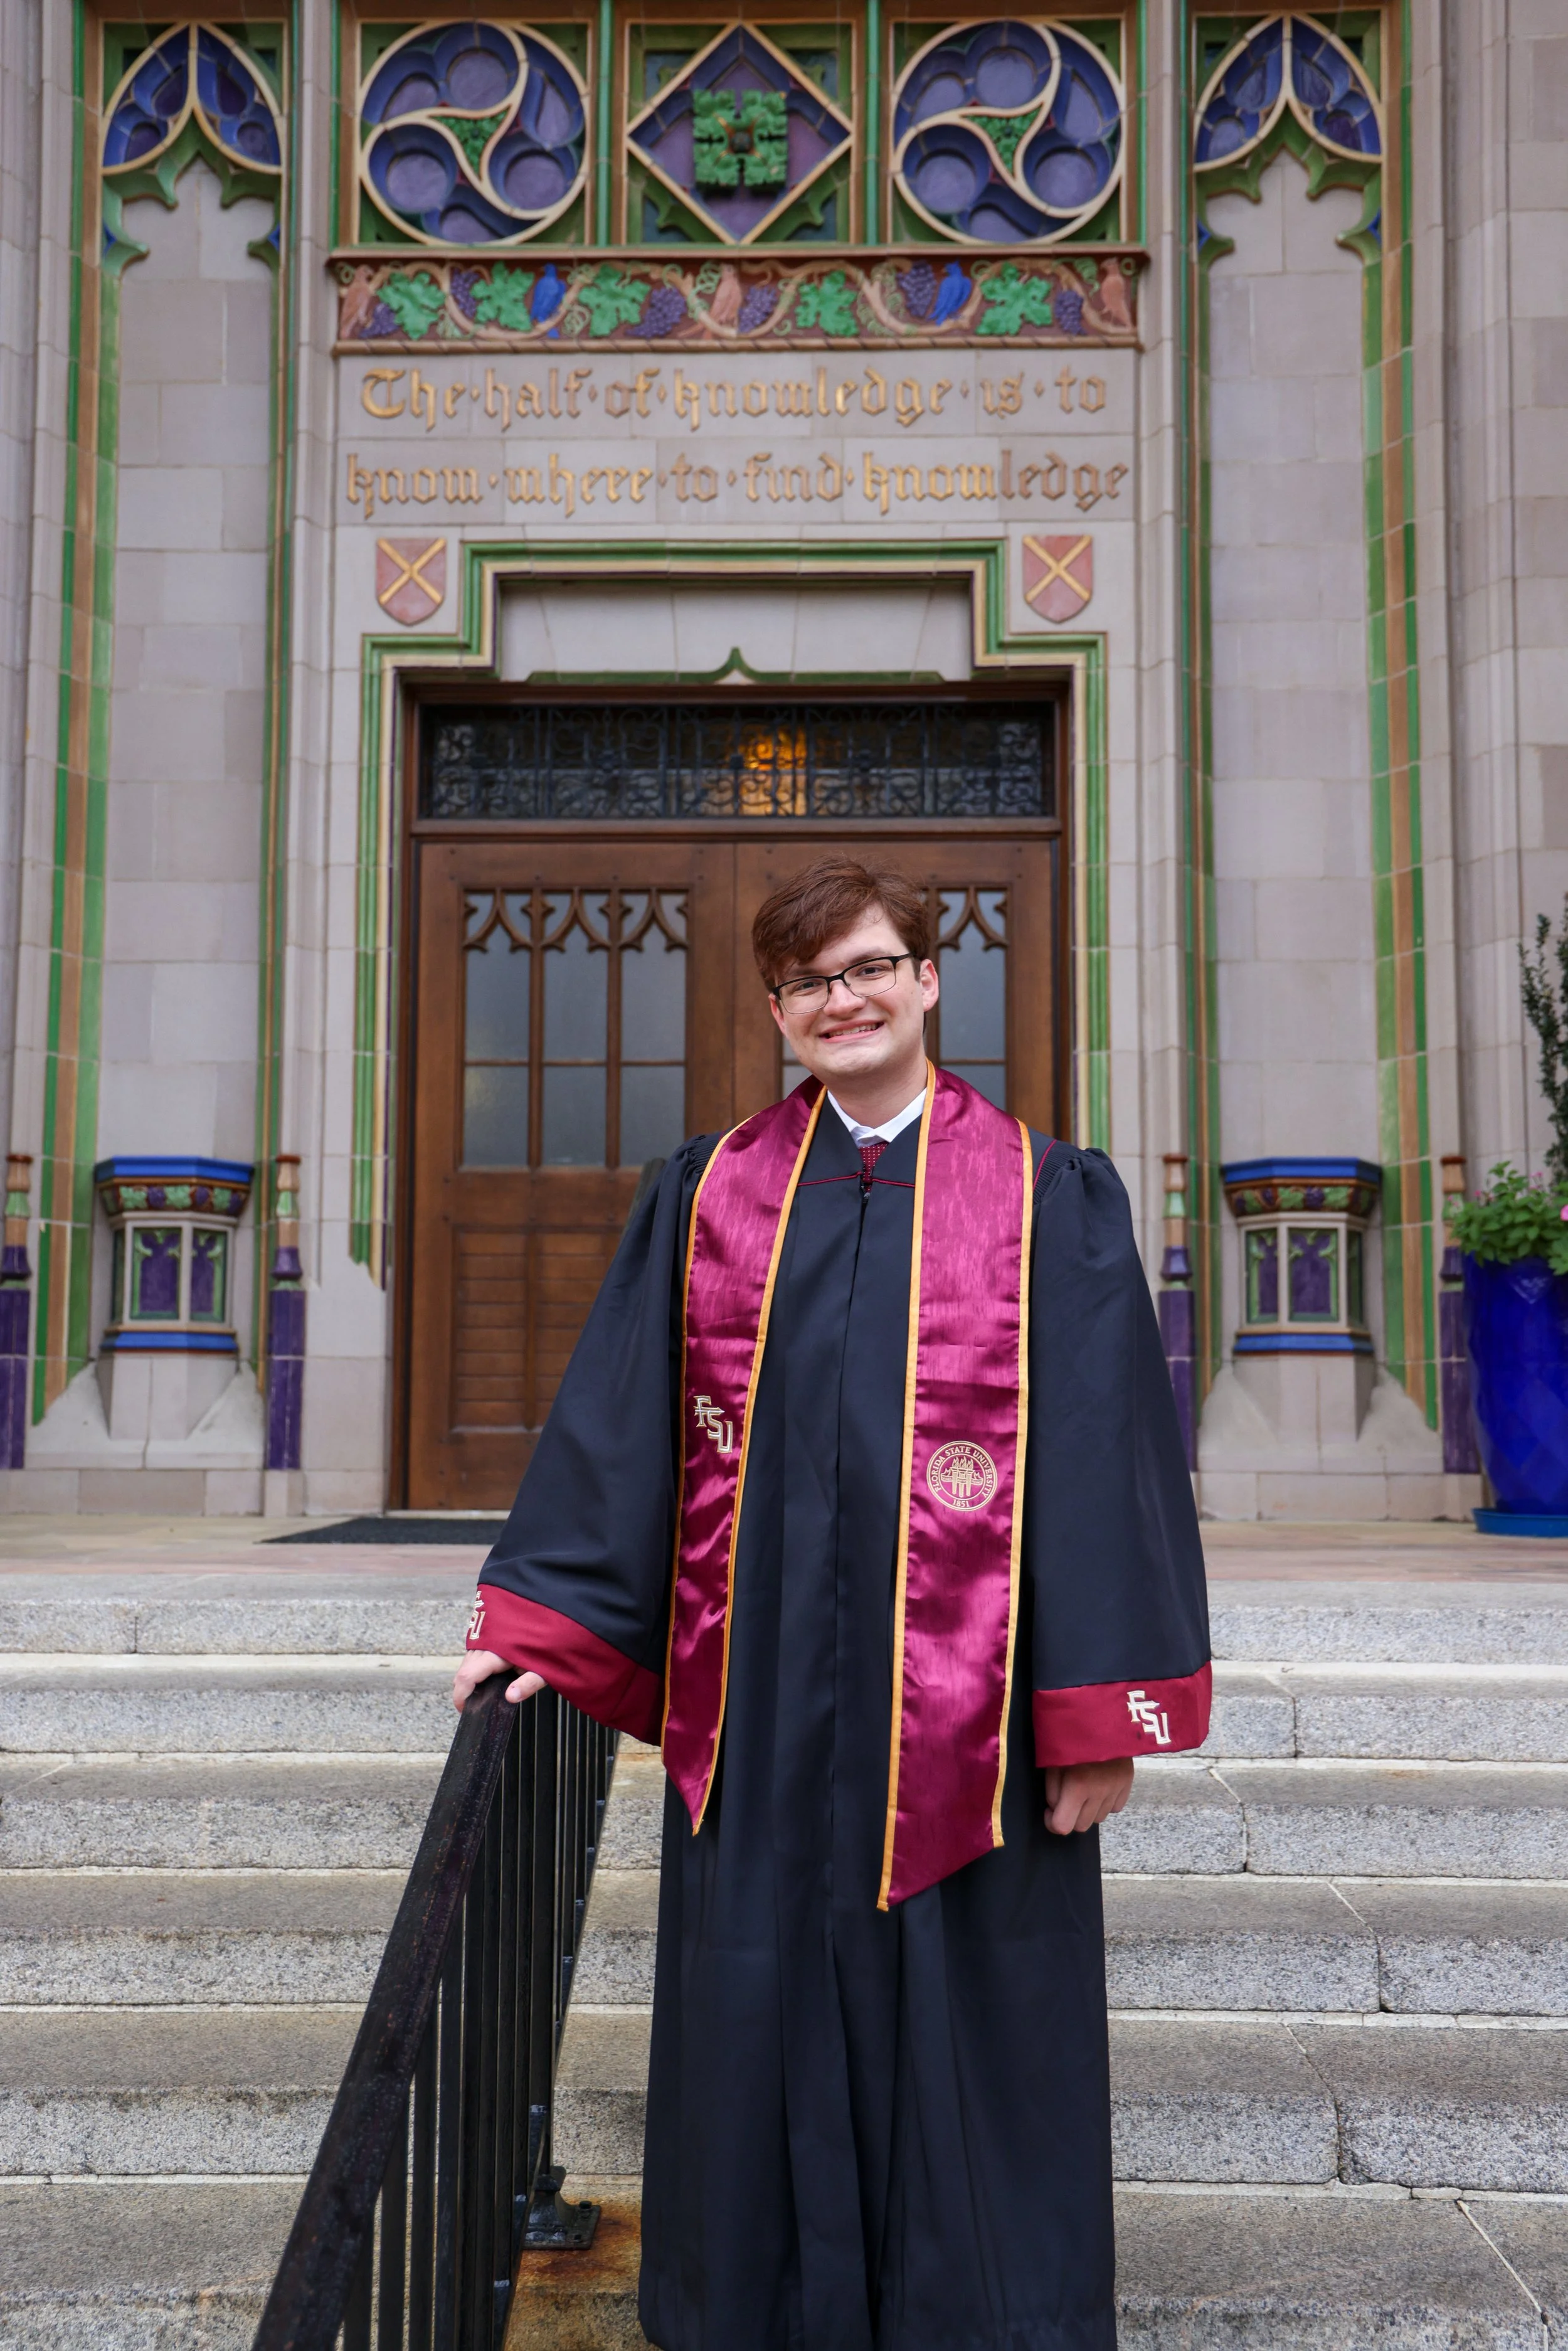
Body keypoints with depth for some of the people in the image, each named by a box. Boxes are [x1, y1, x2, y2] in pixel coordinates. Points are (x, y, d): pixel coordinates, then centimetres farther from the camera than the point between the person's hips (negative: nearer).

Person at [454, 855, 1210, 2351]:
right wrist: (537, 1629, 2)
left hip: (957, 1705, -2)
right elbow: (619, 1425, 8)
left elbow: (1104, 1448, -3)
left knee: (964, 2029, 8)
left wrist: (1104, 1711, -7)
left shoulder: (1047, 1197, 0)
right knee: (759, 2026, 11)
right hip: (757, 1697, 2)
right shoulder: (711, 1193, 8)